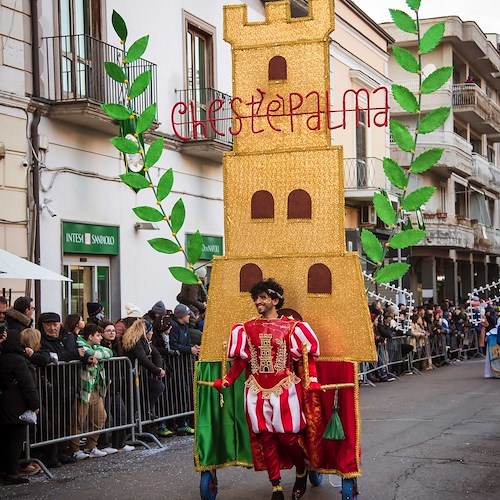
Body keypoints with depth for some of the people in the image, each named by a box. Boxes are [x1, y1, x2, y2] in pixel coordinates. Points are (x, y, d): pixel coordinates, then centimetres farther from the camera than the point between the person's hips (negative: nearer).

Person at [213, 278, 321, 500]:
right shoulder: (247, 328, 8)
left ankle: (301, 471, 26)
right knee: (265, 437, 3)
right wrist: (226, 381, 1)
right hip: (257, 391, 3)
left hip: (285, 389, -3)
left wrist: (312, 379, -13)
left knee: (286, 436, -4)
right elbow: (241, 360, 10)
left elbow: (307, 355, -1)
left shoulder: (290, 327, -1)